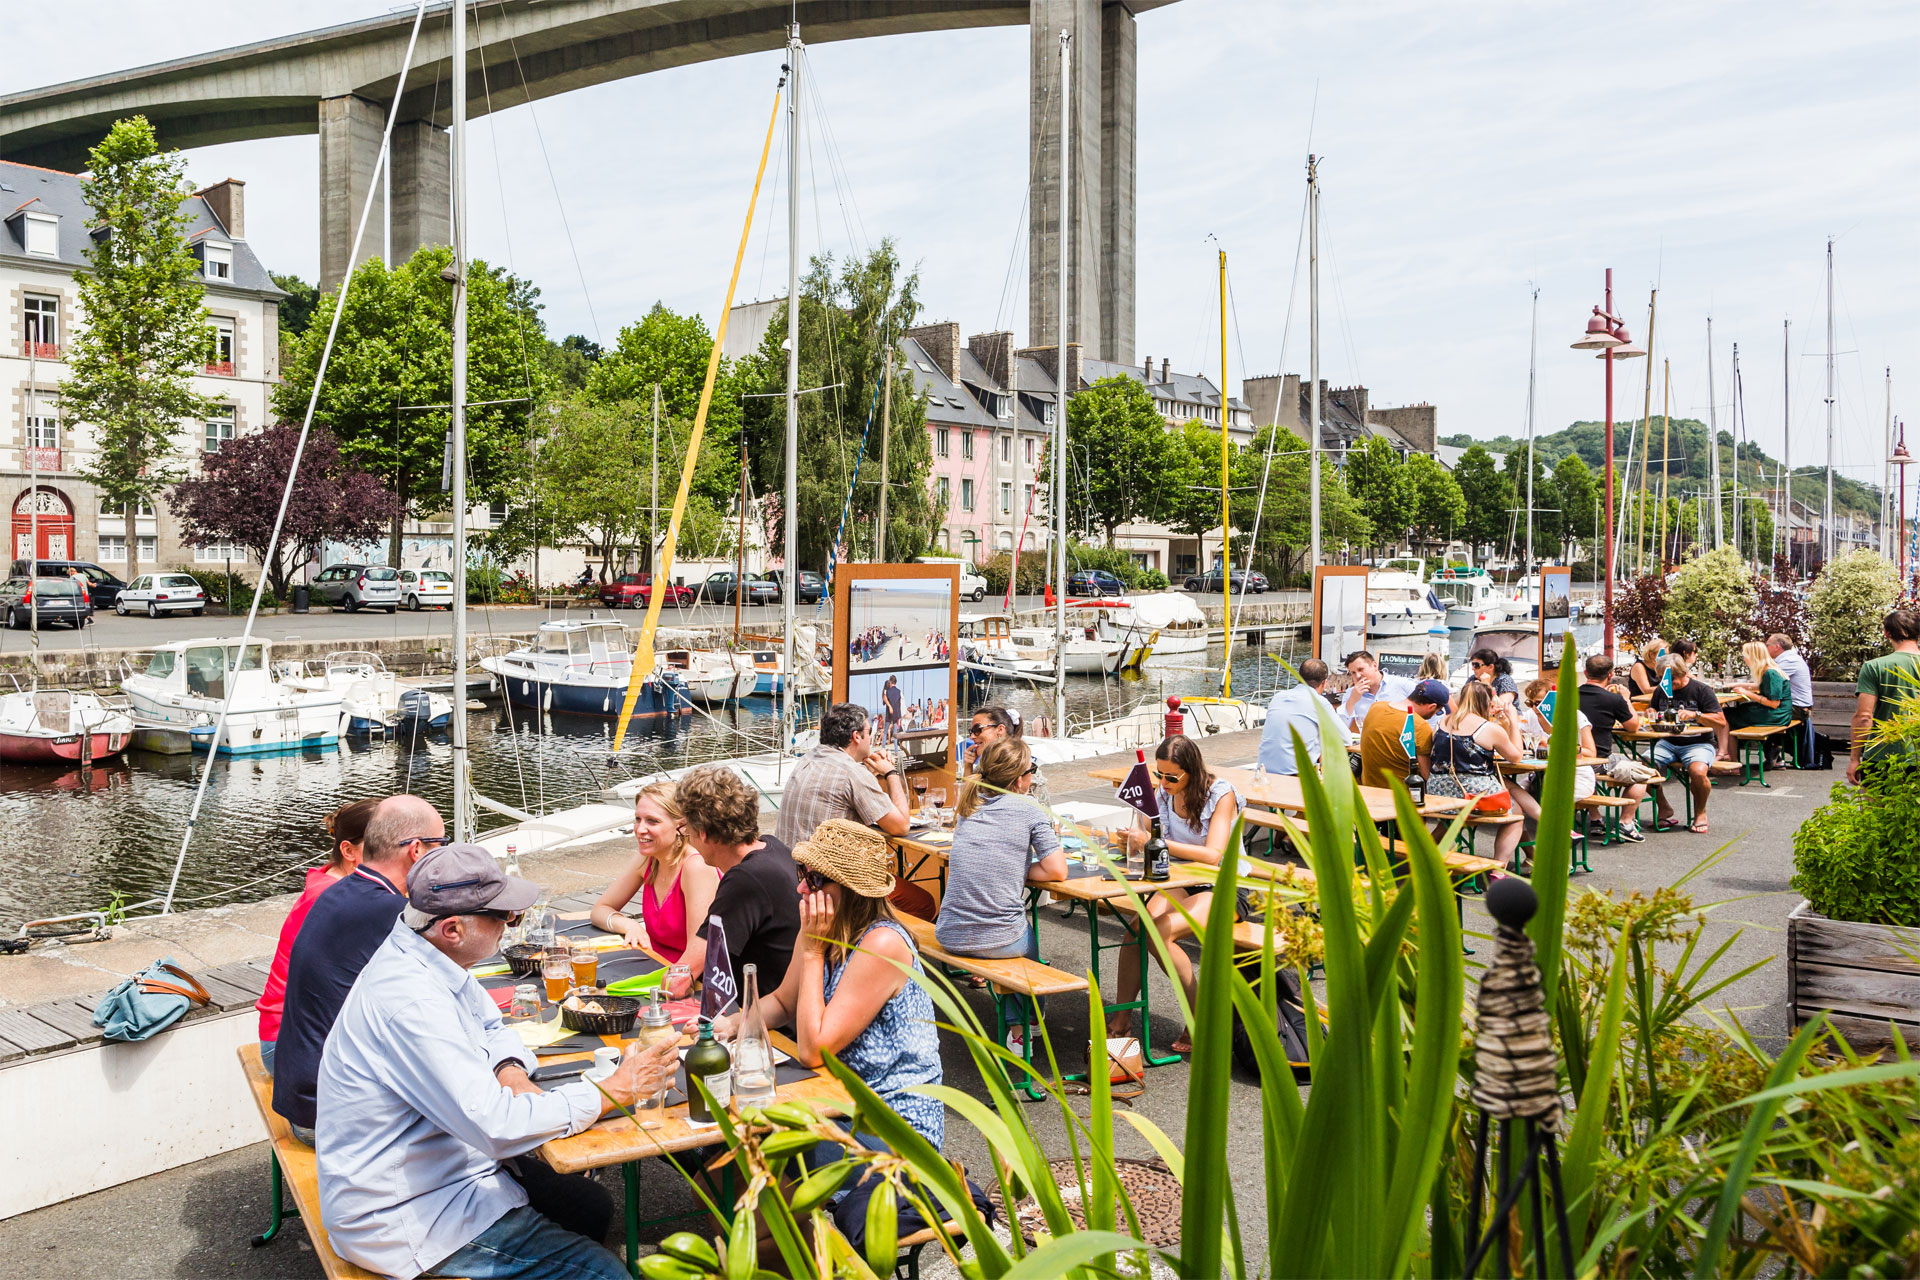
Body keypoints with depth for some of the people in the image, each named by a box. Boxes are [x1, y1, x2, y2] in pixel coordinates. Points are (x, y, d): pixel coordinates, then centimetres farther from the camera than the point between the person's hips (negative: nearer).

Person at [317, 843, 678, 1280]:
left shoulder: (431, 957, -2)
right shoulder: (411, 1004, -32)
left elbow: (492, 1026, 16)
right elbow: (500, 1128, -34)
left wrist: (510, 1073, -7)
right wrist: (614, 1092, -24)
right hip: (400, 1218, -10)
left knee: (593, 1207, 13)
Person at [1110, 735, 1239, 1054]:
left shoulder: (1221, 795, -14)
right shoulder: (1163, 792, 3)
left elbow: (1213, 855, -25)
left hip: (1224, 888, -5)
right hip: (1182, 883, 5)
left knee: (1159, 932, -28)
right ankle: (1121, 1019, -18)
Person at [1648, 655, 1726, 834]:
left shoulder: (1701, 690, -4)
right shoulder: (1661, 691, 10)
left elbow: (1721, 722, -9)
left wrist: (1695, 715, -23)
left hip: (1698, 743, -4)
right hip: (1668, 742, 4)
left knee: (1698, 771, -35)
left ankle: (1700, 812, -5)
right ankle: (1664, 808, 0)